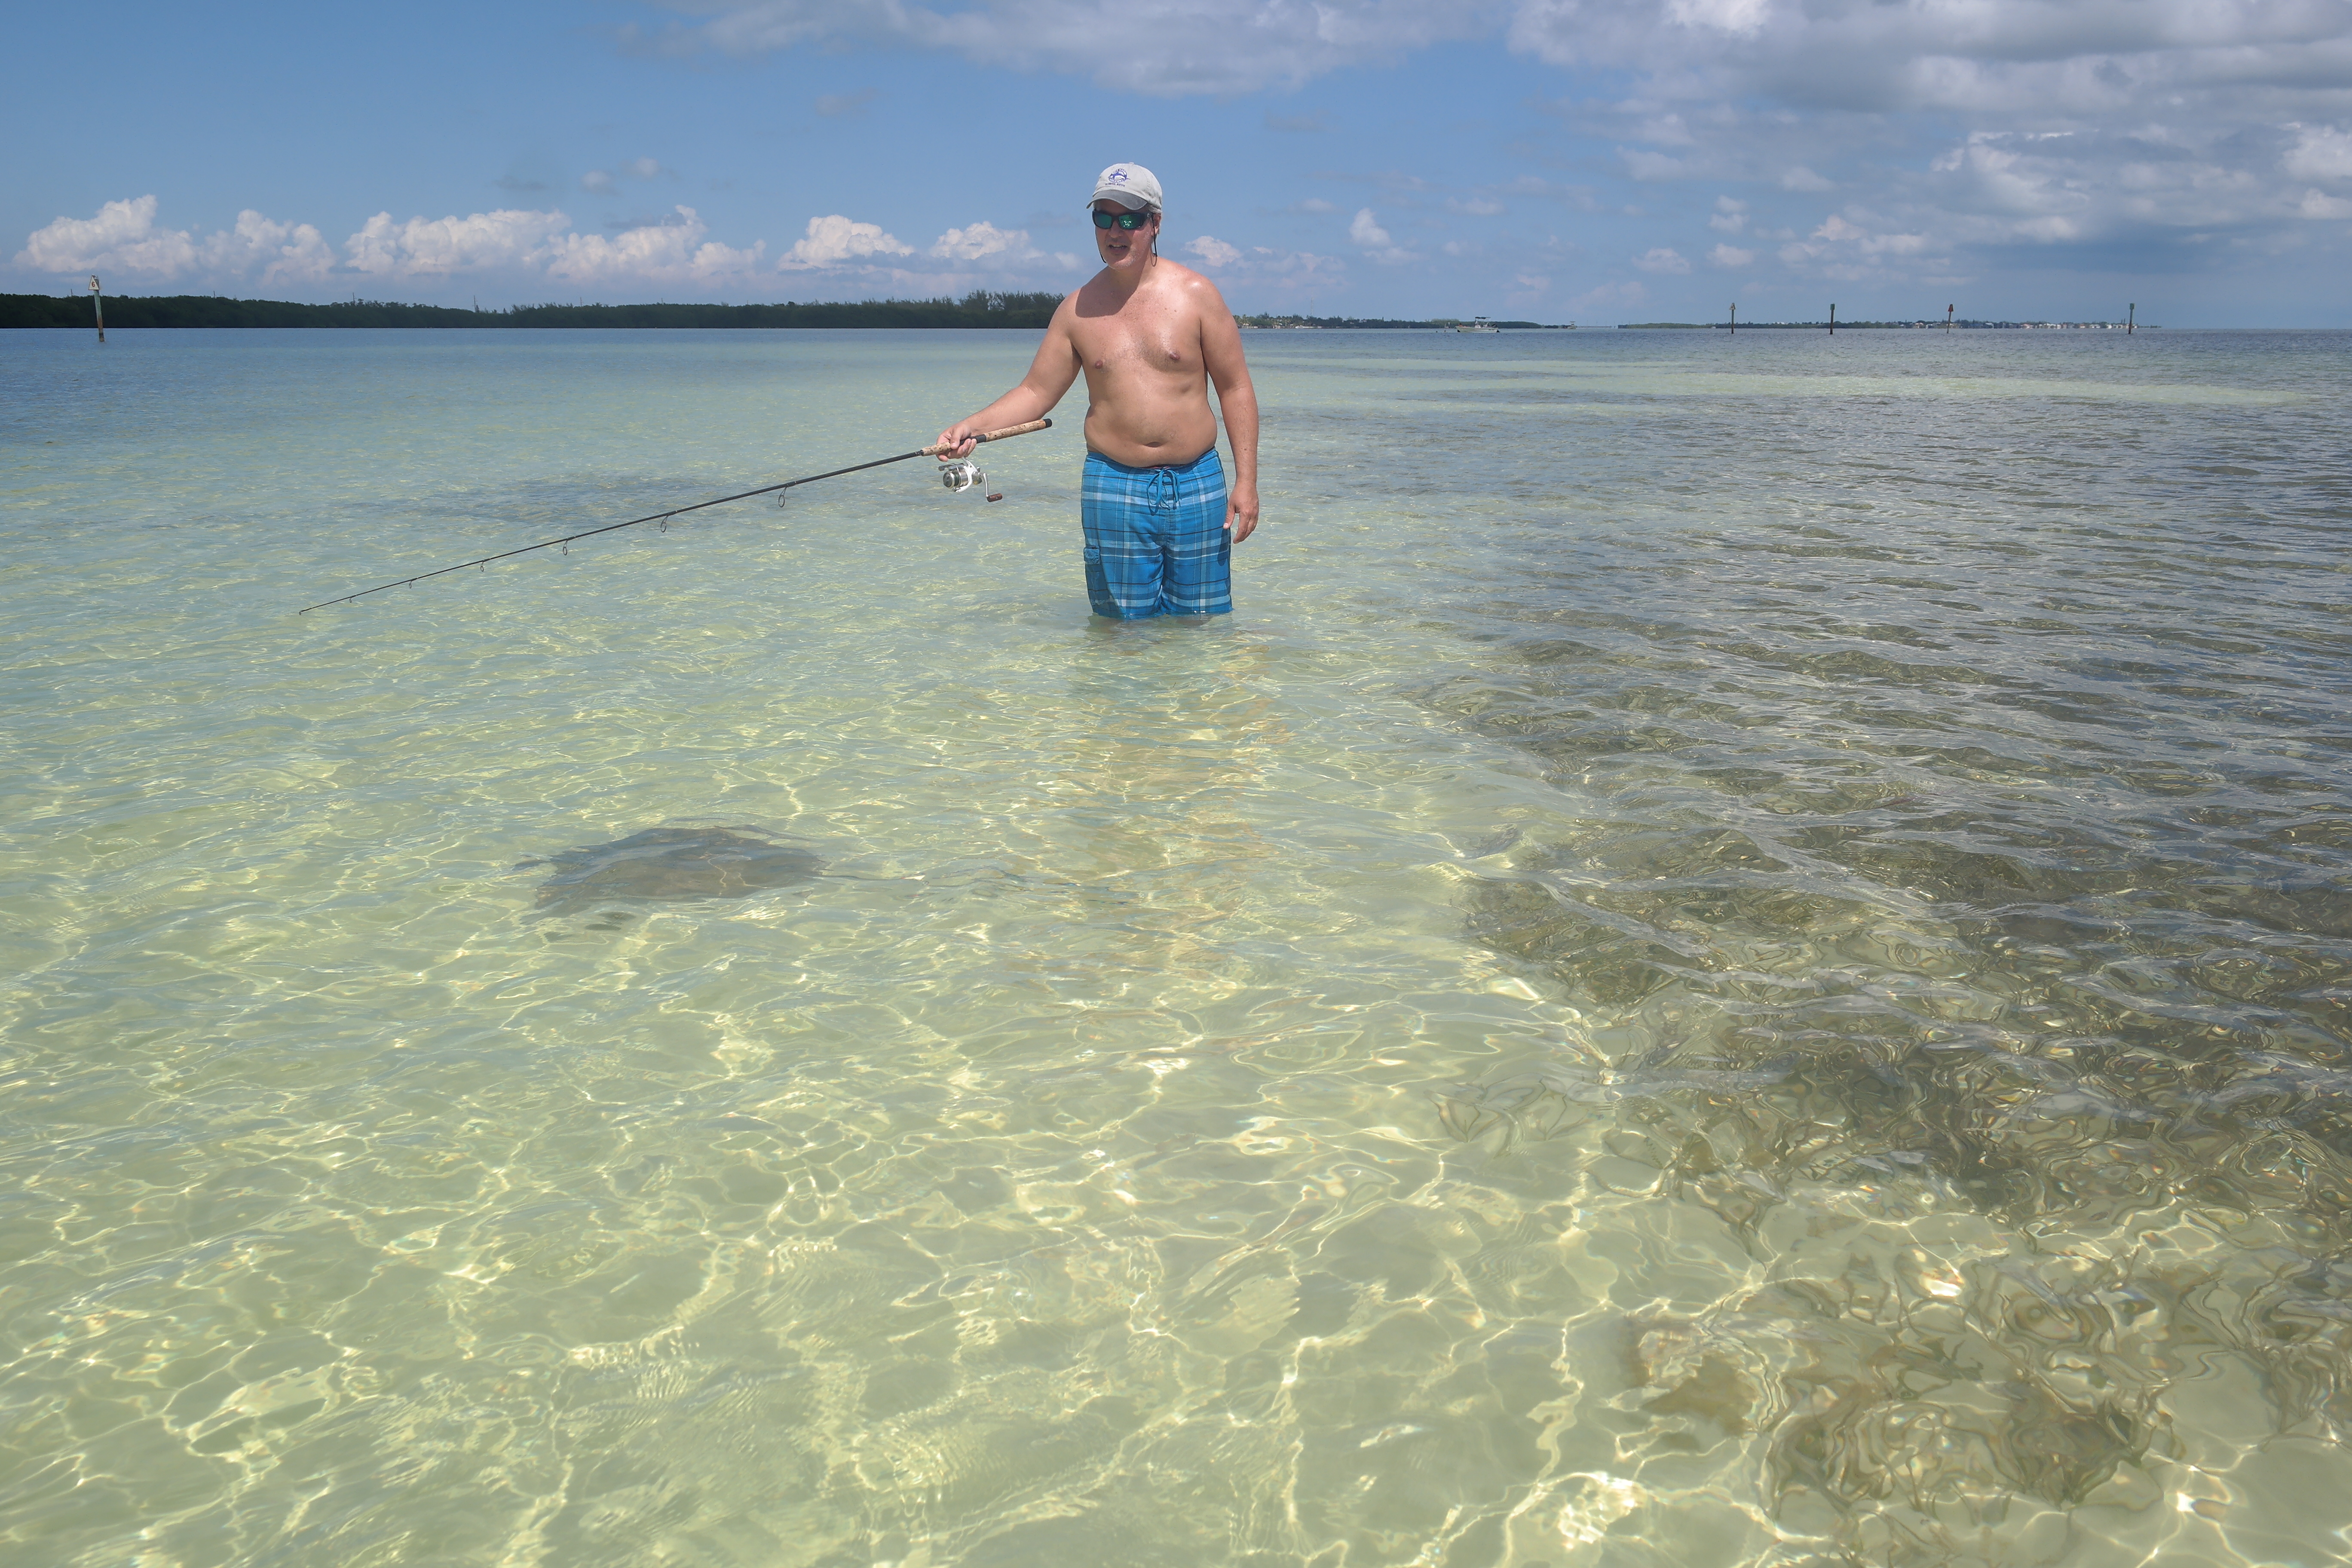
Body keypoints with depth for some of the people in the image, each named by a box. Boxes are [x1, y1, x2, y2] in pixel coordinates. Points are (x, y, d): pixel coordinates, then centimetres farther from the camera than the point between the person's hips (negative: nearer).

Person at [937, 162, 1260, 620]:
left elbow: (1235, 388, 1)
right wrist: (972, 426, -8)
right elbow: (1036, 392, 9)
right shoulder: (1078, 309, 5)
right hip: (1114, 488, 1)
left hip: (1197, 485, -1)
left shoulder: (1195, 294, 0)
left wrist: (1246, 480, -5)